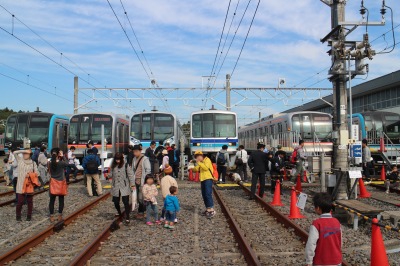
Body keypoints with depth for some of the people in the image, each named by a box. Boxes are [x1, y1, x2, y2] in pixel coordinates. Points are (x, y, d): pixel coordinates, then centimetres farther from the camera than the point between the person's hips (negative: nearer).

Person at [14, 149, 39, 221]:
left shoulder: (33, 163, 4)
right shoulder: (20, 160, 3)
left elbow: (37, 173, 2)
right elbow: (15, 152, -10)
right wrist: (25, 150, -11)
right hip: (21, 185, -1)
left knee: (30, 201, 7)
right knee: (20, 201, -2)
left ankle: (29, 215, 20)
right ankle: (18, 215, 17)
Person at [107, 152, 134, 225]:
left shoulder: (126, 165, -6)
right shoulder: (113, 166, 6)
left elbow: (130, 174, -7)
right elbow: (111, 174, 10)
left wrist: (132, 183, -14)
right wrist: (108, 175, -13)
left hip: (125, 187, -4)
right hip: (115, 187, 4)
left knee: (126, 202, -7)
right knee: (116, 202, 10)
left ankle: (127, 218, 1)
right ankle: (119, 213, 37)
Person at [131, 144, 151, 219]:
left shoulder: (145, 159, -10)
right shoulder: (134, 159, 10)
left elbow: (148, 170, -11)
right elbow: (133, 170, 16)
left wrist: (144, 181, -13)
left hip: (142, 181, -6)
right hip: (136, 181, 6)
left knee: (141, 198, -2)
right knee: (138, 198, 11)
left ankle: (140, 212, 11)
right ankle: (141, 211, 23)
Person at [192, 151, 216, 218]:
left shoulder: (207, 160, -5)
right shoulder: (200, 162, 20)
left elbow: (206, 167, -21)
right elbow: (196, 169, 13)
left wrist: (199, 163, -18)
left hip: (208, 179, -9)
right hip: (203, 180, 9)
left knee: (208, 194, -15)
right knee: (204, 195, 8)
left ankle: (212, 210, -16)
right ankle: (208, 209, 15)